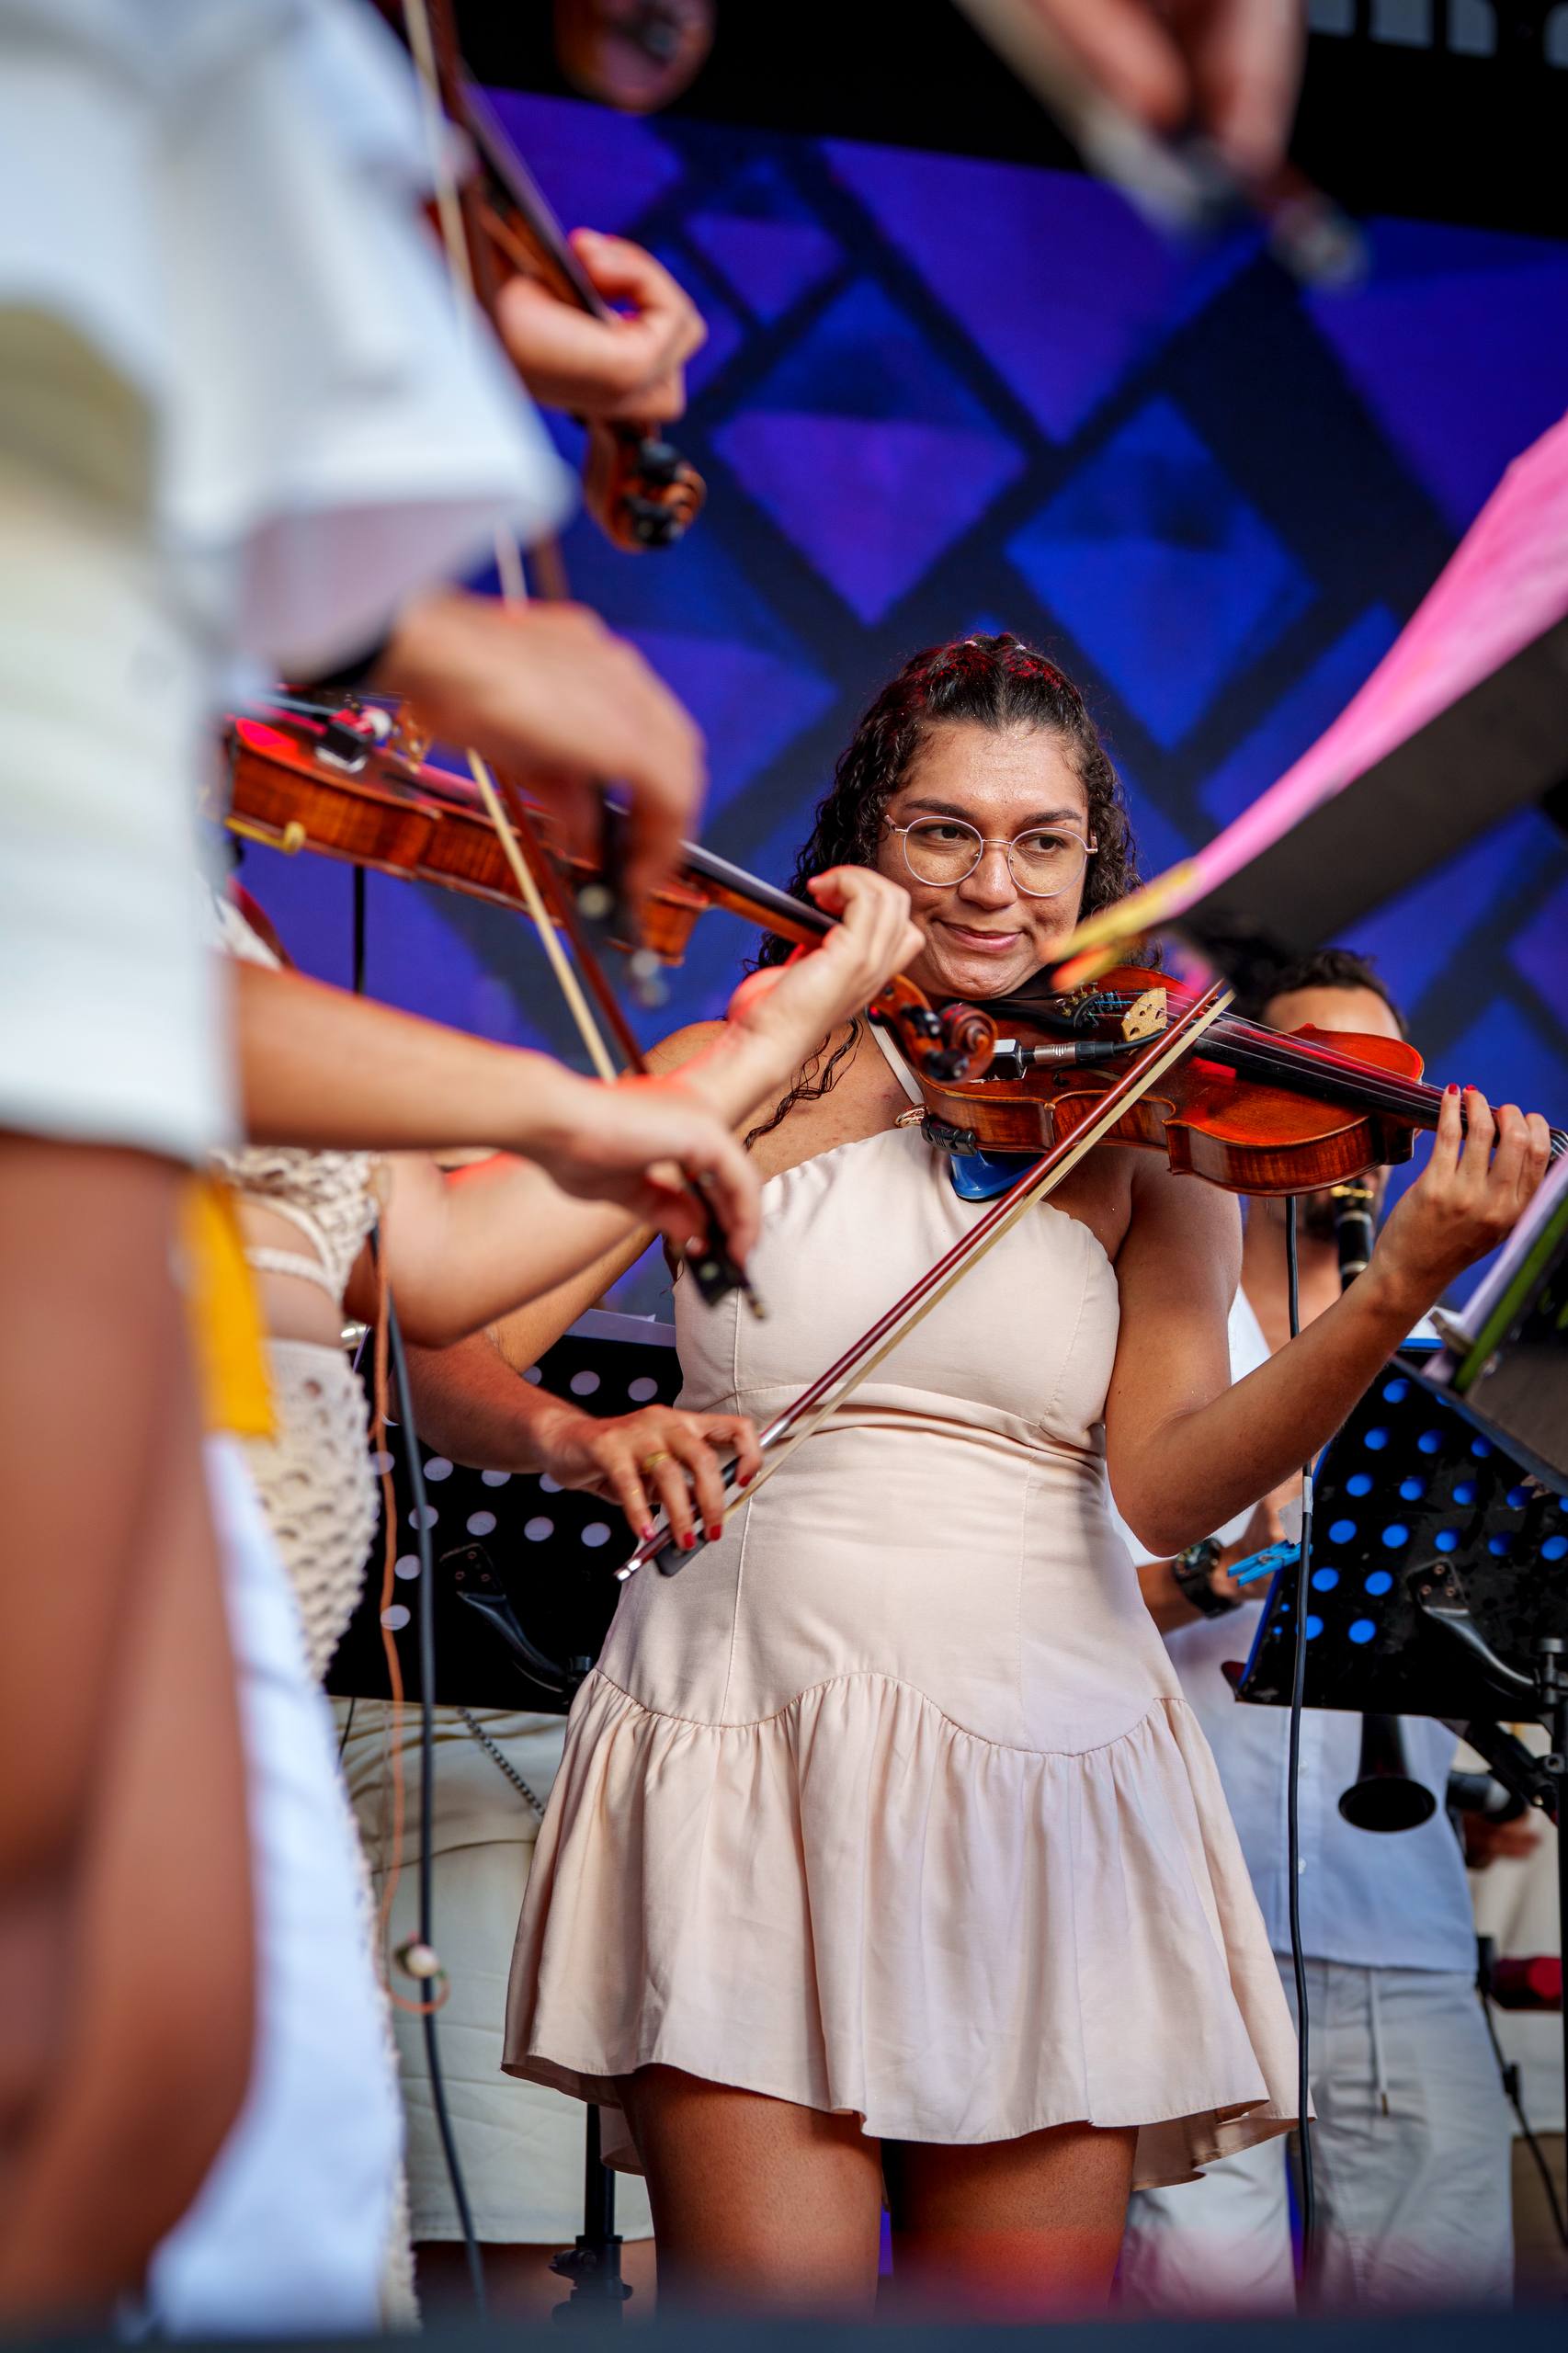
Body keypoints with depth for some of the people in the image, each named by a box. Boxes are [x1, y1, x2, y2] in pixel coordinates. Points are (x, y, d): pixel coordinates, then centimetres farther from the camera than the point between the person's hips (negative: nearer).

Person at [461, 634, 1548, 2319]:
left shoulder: (1149, 1139, 7)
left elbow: (1168, 1485, -8)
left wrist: (1398, 1292, -22)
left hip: (1045, 1755, 1)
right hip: (743, 1733, -1)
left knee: (1032, 2290, 2)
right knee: (772, 2302, -11)